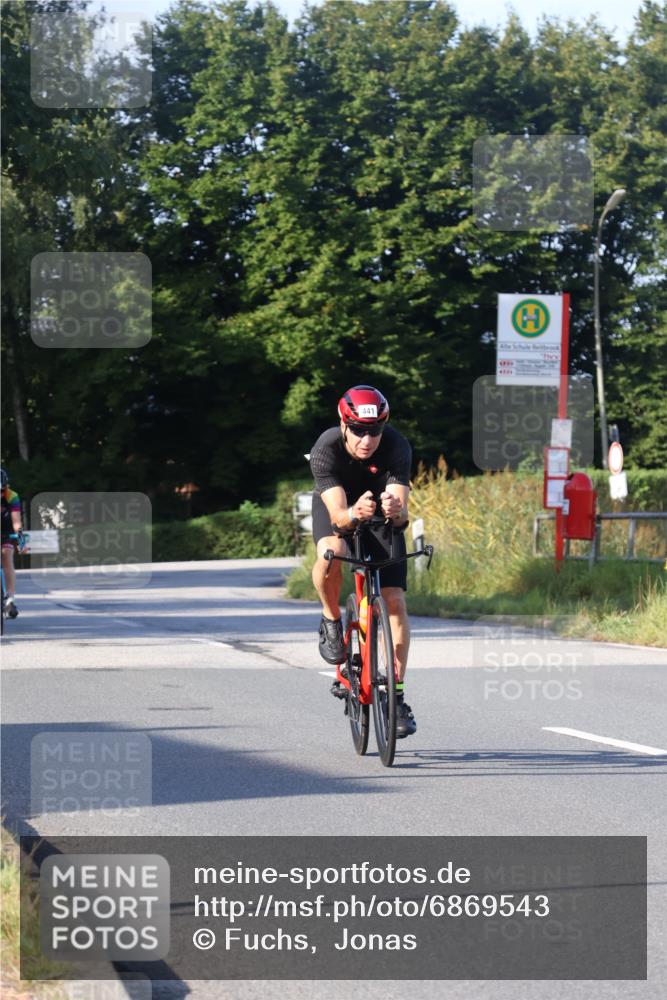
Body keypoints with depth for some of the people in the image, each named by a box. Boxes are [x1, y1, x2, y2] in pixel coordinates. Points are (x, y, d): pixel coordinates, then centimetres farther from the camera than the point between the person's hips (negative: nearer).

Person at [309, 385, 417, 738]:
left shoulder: (396, 447, -32)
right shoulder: (325, 450, -34)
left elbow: (402, 514, -39)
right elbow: (338, 515, -42)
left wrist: (395, 510, -62)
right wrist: (354, 514, -64)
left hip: (381, 514, 1)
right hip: (337, 506, -1)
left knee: (395, 601, -11)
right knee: (331, 554, -36)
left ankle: (397, 696, -4)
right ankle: (331, 622, -7)